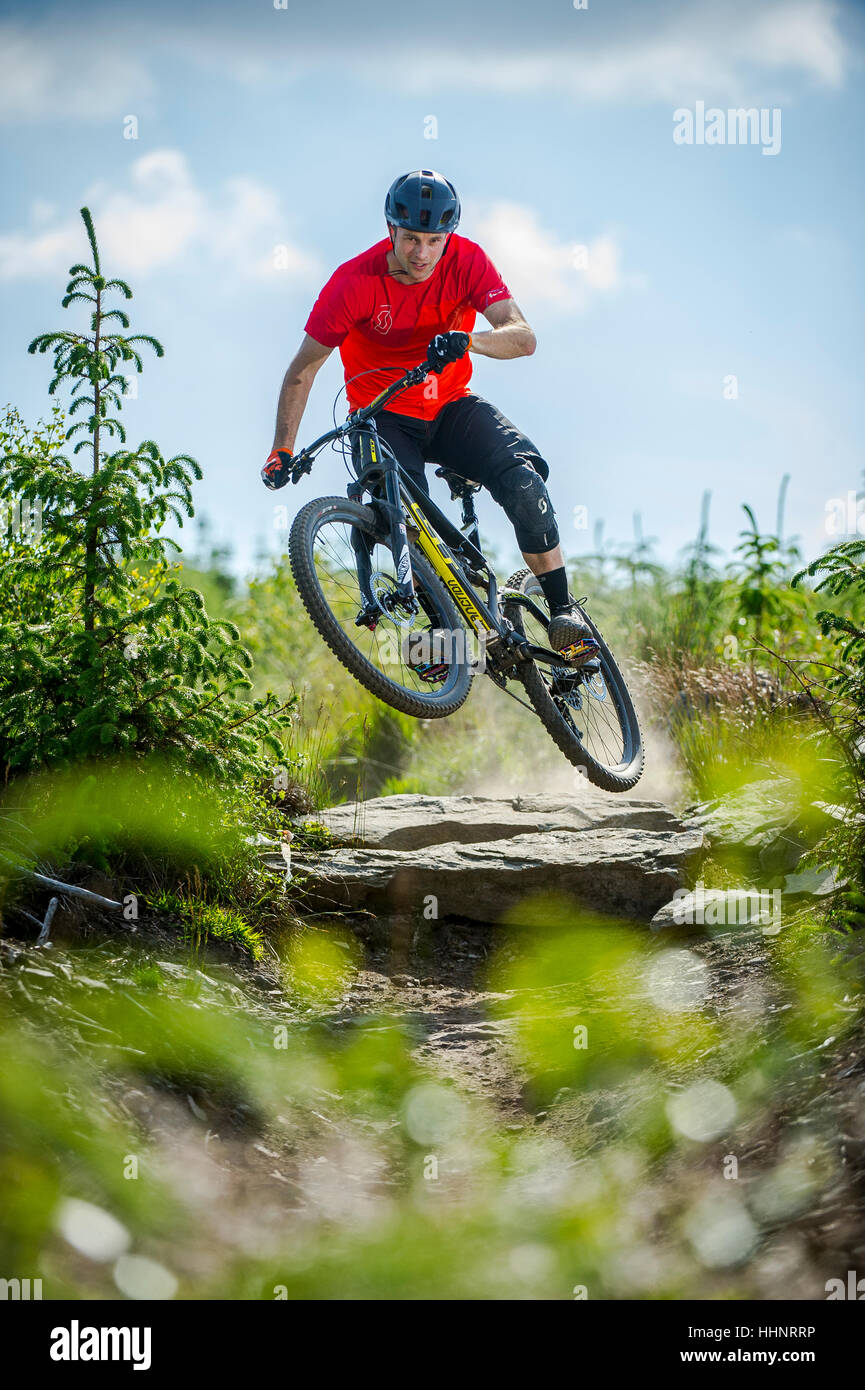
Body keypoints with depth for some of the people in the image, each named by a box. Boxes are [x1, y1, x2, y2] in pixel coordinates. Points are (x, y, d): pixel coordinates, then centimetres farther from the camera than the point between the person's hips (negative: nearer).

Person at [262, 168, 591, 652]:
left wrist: (467, 341, -46)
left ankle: (563, 607, -11)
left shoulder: (467, 260, -15)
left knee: (524, 479, -24)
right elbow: (303, 371, -12)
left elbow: (523, 337, -25)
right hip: (384, 420, -2)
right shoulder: (355, 281, -20)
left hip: (451, 408, 2)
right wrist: (283, 451, -19)